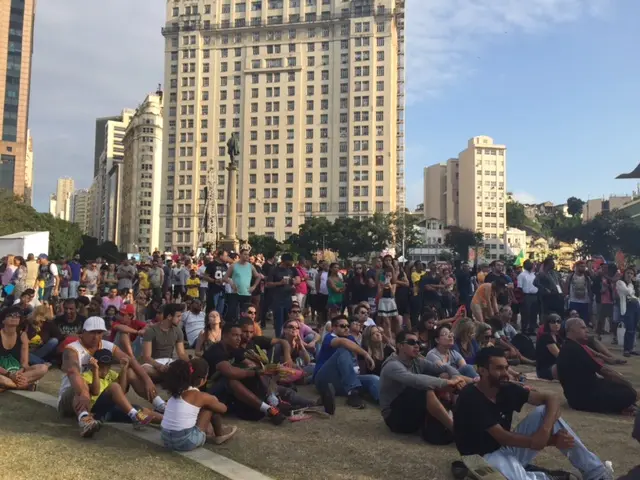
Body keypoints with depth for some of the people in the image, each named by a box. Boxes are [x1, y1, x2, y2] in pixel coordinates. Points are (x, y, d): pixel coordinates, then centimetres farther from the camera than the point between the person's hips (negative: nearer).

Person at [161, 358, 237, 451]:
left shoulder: (176, 391, 8)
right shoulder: (201, 396, -8)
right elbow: (223, 409, 10)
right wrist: (214, 401, 31)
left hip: (166, 440, 7)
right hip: (186, 442, -7)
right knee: (212, 406, 8)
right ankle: (220, 434, 26)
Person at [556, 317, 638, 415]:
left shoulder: (568, 348, 11)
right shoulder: (576, 349, -22)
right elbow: (605, 371, -18)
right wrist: (629, 384, -6)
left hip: (578, 395, 10)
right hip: (583, 398, -10)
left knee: (621, 385, 18)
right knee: (629, 394, -12)